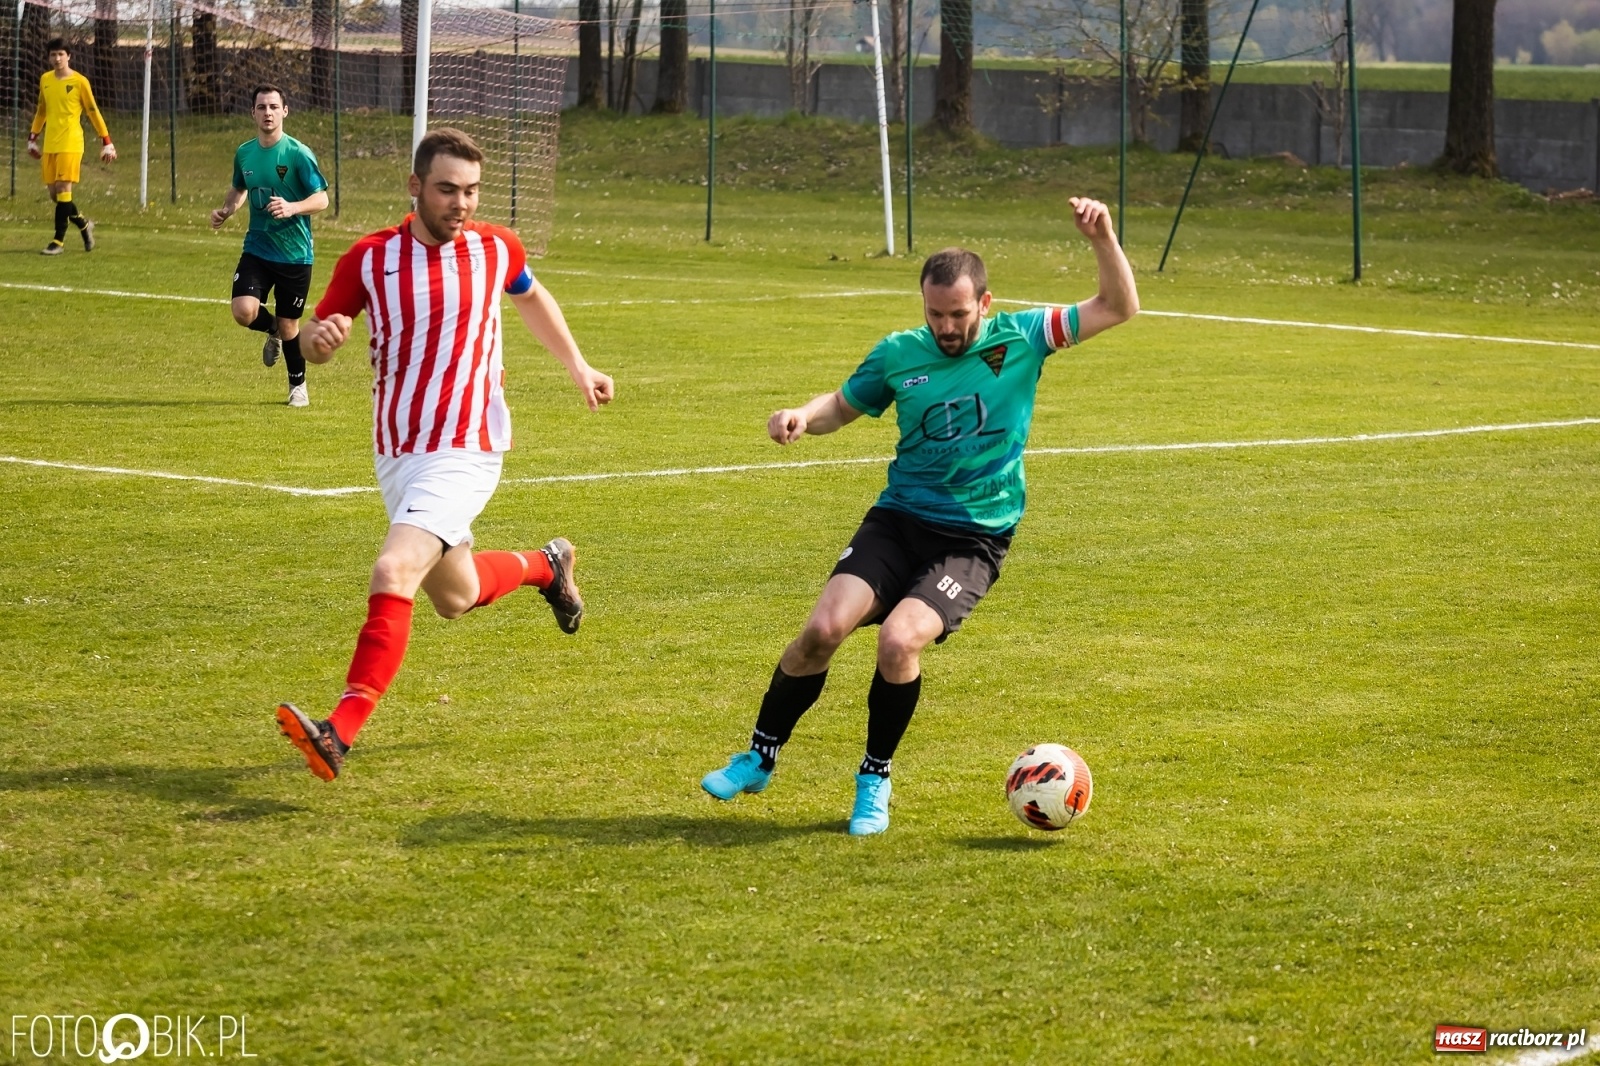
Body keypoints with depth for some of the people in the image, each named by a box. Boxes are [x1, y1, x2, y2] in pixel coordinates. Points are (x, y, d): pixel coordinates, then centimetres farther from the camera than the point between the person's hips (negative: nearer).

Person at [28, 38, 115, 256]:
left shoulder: (80, 82, -5)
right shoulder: (45, 79, 10)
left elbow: (93, 112, -1)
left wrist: (107, 142, -2)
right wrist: (32, 138, 23)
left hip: (71, 144, -5)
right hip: (49, 146, 5)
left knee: (63, 189, -12)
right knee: (54, 193, 5)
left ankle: (59, 241, -8)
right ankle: (83, 225, 28)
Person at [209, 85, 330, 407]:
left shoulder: (298, 154, -12)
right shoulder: (244, 153, 4)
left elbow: (321, 199, -13)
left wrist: (292, 208, -31)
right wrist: (225, 210, 4)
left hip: (295, 254, -3)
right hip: (256, 249, 3)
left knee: (289, 326, 5)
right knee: (244, 312, -17)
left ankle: (298, 386, 32)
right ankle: (272, 331, 20)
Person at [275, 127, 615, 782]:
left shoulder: (495, 249, -2)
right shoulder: (370, 259, -4)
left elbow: (531, 297, 21)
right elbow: (312, 342, 2)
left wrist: (578, 368, 22)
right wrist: (320, 336, -21)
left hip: (465, 453, -4)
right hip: (395, 456, 4)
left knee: (393, 574, -24)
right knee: (454, 595, 20)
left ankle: (340, 734, -29)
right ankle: (546, 565, 52)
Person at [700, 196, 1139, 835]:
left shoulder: (1020, 339, -3)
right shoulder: (899, 354, 2)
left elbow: (1120, 308, -2)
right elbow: (844, 405, 19)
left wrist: (1103, 239, -19)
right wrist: (802, 417, -3)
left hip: (975, 538, -2)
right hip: (898, 519, 2)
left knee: (899, 640, -25)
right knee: (824, 628, -17)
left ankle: (875, 779, -2)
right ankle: (759, 758, 5)